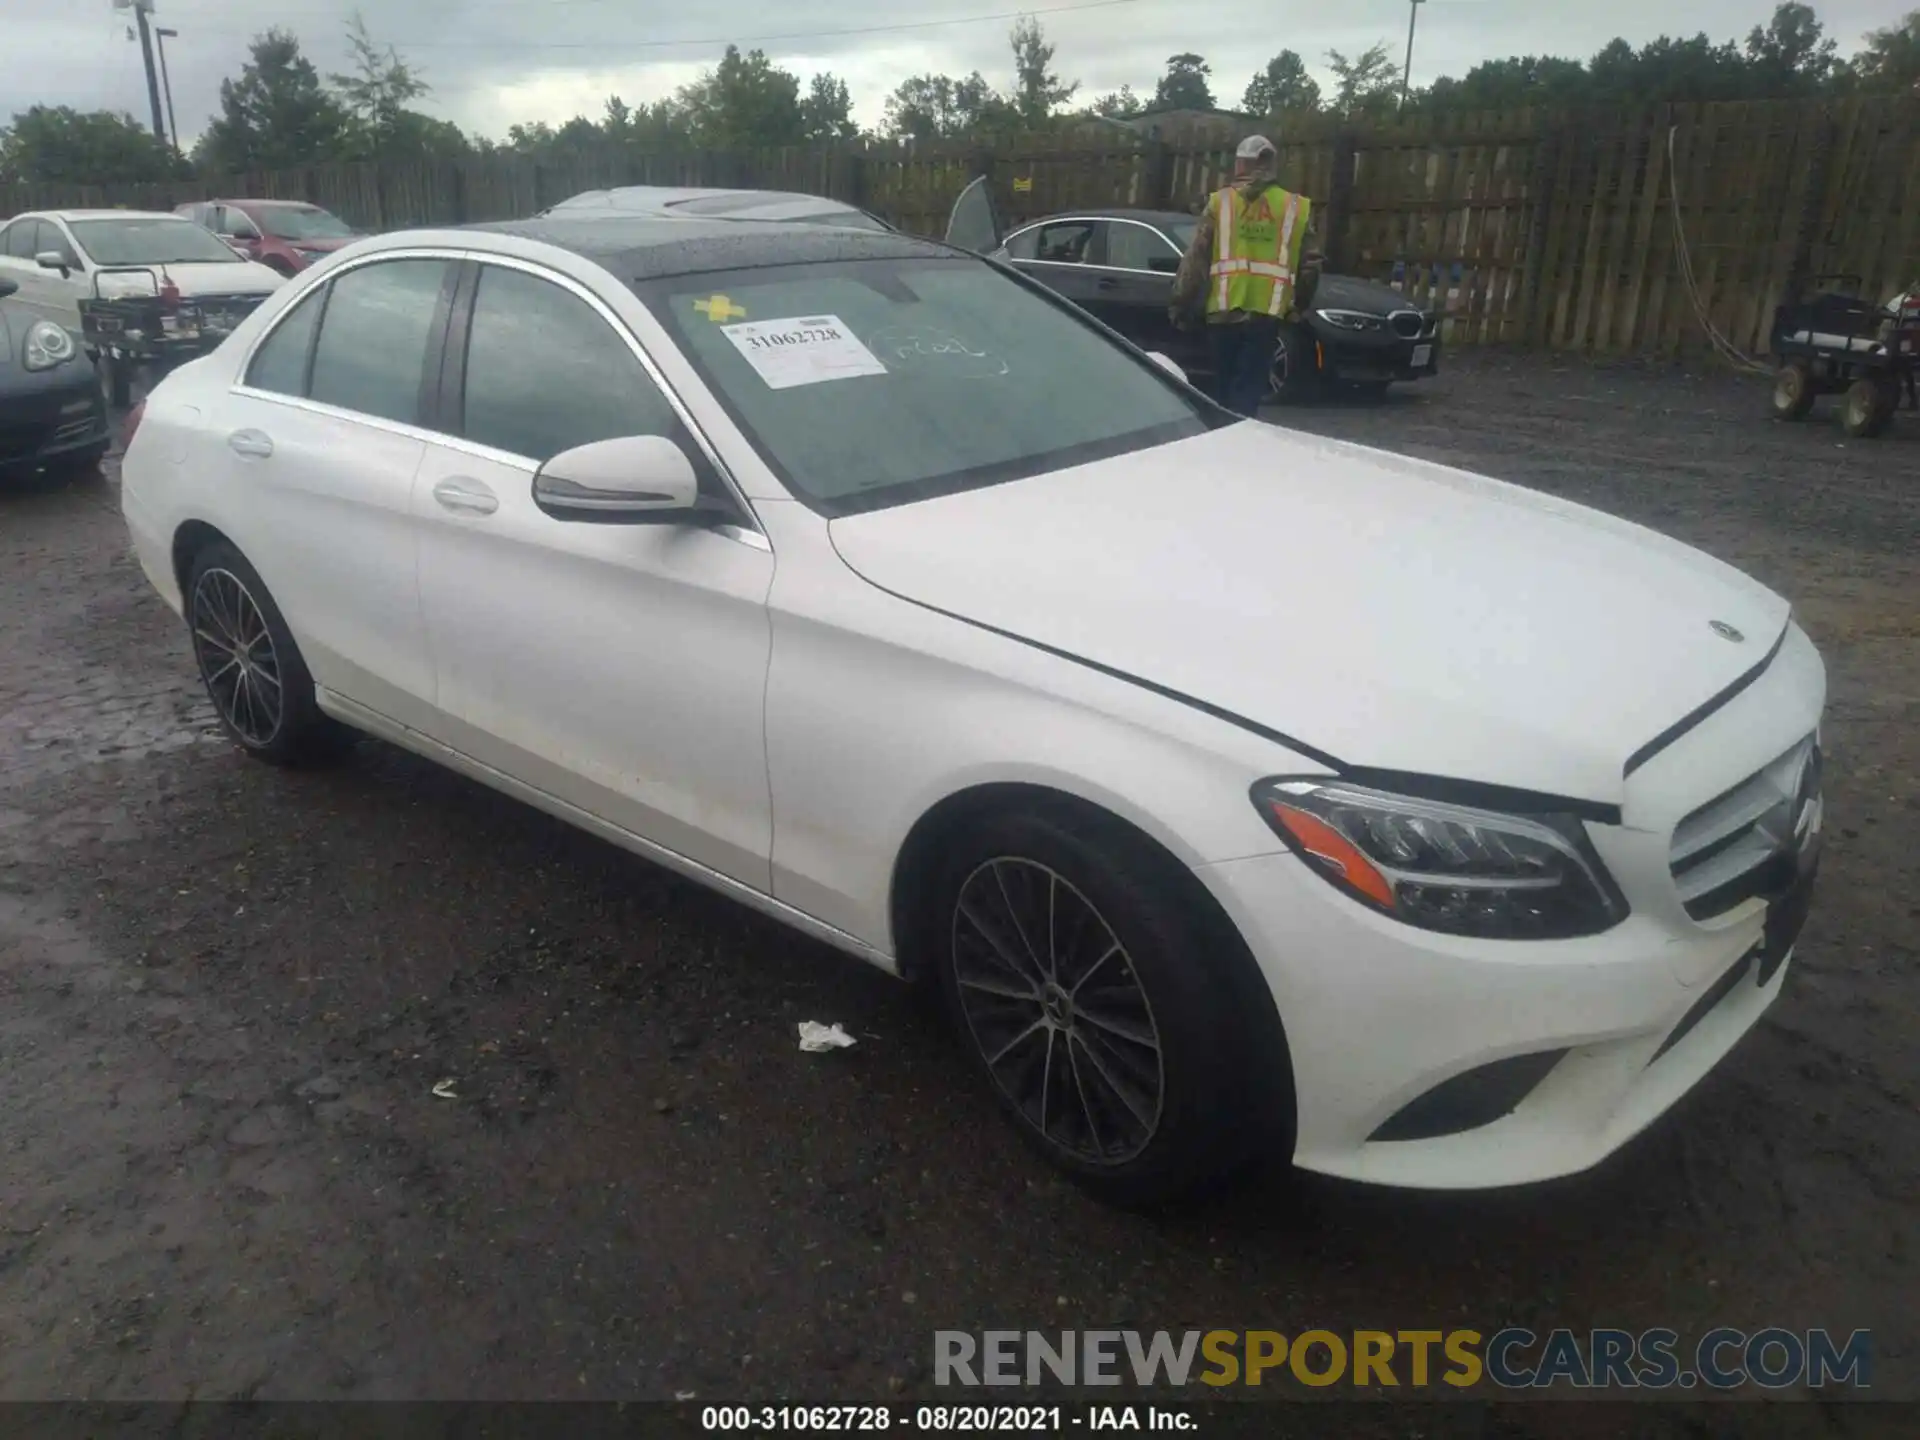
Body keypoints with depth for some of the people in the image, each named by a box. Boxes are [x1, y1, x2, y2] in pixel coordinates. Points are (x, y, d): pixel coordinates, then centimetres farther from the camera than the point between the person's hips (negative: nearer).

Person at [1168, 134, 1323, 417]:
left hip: (1223, 311, 1)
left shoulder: (1220, 201, 5)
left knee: (1224, 387, 13)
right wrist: (1298, 306, 23)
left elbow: (1195, 258, 2)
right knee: (1248, 390, 0)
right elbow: (1310, 264, 9)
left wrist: (1181, 303, 9)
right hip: (1265, 312, 0)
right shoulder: (1297, 208, 7)